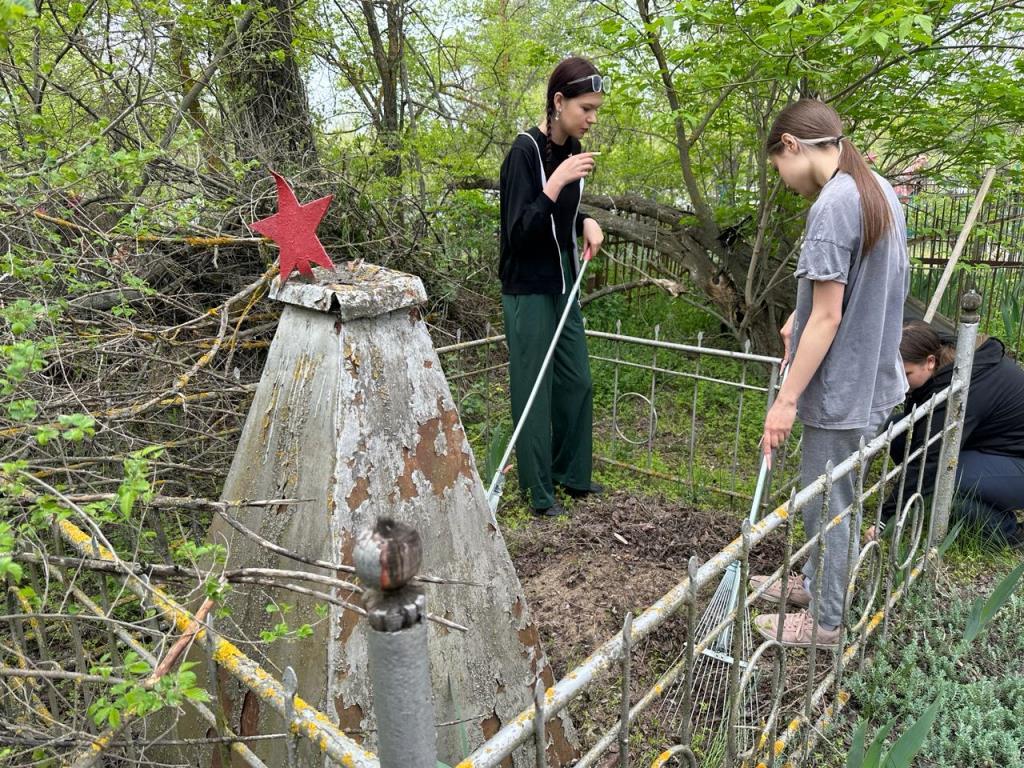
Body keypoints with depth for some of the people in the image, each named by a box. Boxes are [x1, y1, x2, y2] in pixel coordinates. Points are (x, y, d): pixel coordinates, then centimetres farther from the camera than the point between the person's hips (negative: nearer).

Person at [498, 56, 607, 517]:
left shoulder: (572, 149, 5)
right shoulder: (526, 151, -17)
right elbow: (518, 231, -22)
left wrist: (586, 223, 0)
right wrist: (557, 181, -29)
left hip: (563, 285, 8)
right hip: (529, 289, -8)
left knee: (577, 383, 14)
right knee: (534, 391, 2)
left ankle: (571, 474, 31)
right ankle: (538, 492, 16)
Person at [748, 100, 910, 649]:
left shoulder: (833, 206, -22)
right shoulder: (879, 190, 7)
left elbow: (827, 319, -23)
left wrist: (786, 400, -18)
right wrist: (801, 317, 12)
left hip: (842, 388, -9)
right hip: (871, 376, 9)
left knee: (827, 504, 7)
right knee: (830, 494, 23)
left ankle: (825, 619, 24)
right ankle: (816, 582, 41)